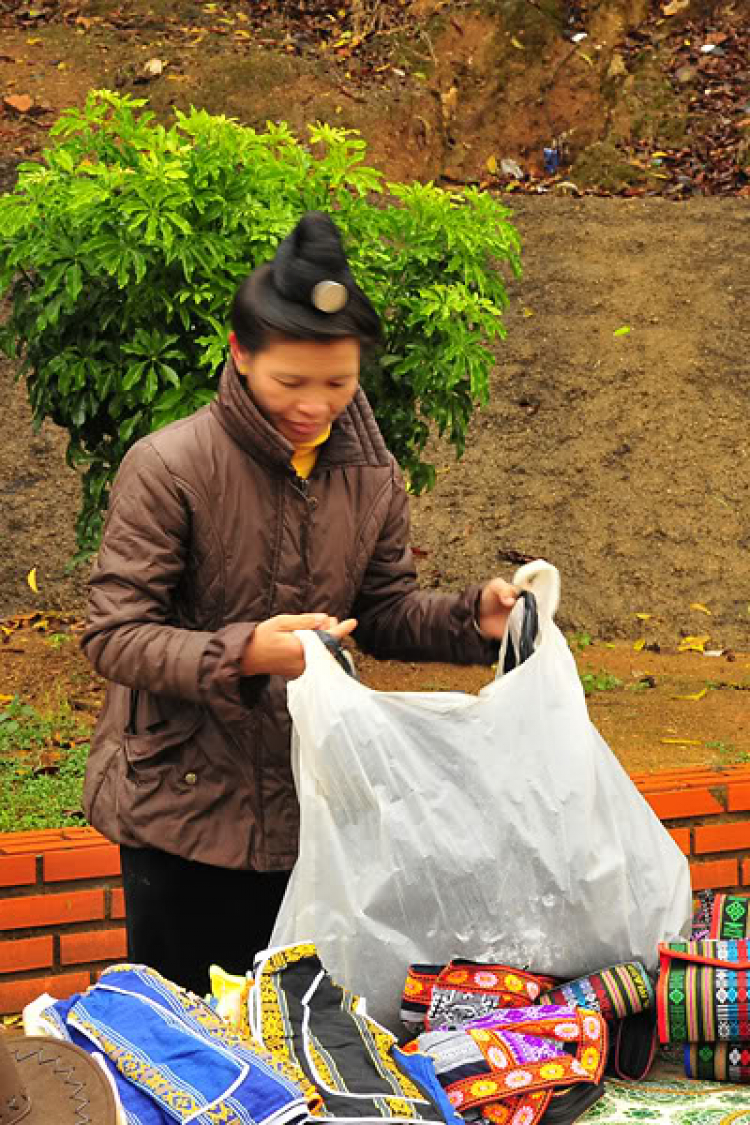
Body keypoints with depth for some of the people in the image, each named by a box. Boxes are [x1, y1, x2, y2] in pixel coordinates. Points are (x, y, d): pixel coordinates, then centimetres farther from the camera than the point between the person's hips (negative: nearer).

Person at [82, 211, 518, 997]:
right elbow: (113, 636, -16)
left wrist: (473, 617, -9)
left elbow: (384, 611, 11)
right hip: (183, 807, -5)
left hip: (308, 807, 5)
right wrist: (242, 654, -32)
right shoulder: (168, 467, -16)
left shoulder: (369, 473, 2)